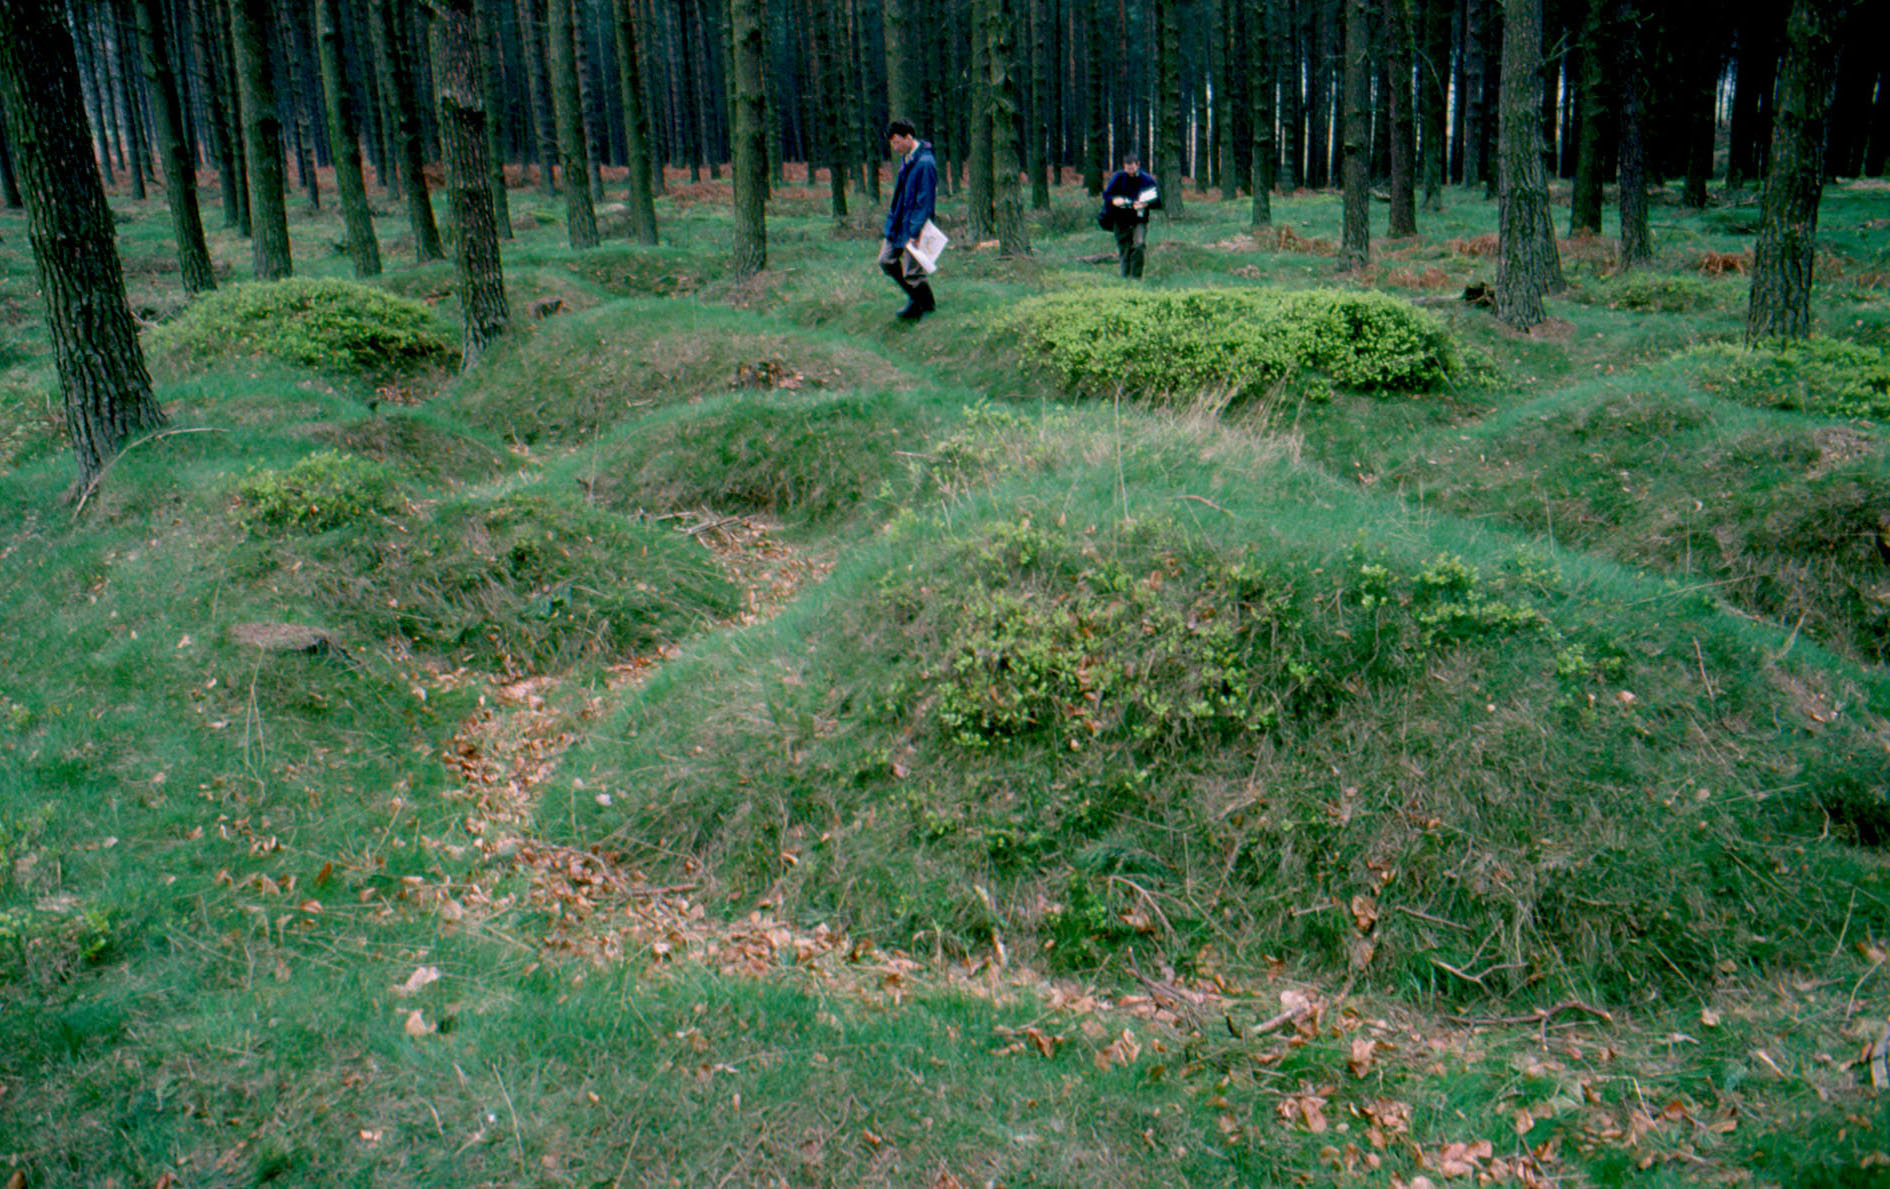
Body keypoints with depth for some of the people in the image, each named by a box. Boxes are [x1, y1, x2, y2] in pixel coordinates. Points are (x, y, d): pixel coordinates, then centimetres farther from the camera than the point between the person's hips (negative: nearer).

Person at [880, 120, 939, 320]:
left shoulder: (924, 163, -23)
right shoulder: (906, 158, 7)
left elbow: (925, 202, -22)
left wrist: (915, 233, -22)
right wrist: (892, 213, 19)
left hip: (913, 226, -10)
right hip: (898, 224, 10)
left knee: (912, 272, -2)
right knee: (886, 261, 16)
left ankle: (927, 307, 19)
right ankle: (915, 297, 30)